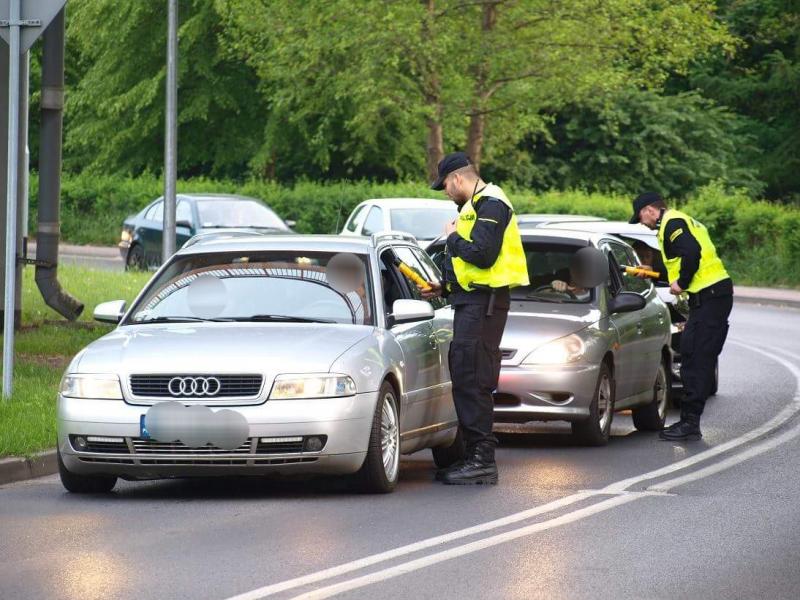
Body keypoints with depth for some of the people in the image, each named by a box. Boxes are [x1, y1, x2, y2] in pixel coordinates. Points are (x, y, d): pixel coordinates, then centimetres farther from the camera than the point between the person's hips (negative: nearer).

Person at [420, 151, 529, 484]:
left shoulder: (490, 204, -10)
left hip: (483, 304, -11)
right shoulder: (475, 206, 23)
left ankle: (483, 460, -14)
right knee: (464, 379, 10)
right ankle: (475, 456, 14)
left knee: (473, 381, -13)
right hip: (472, 302, 11)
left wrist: (453, 238, -7)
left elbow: (482, 255, -23)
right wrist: (444, 288, 24)